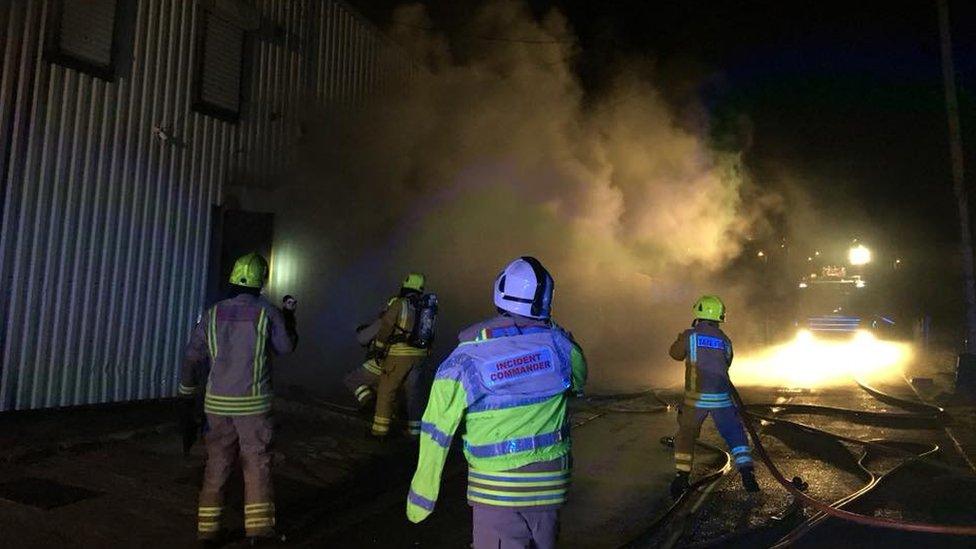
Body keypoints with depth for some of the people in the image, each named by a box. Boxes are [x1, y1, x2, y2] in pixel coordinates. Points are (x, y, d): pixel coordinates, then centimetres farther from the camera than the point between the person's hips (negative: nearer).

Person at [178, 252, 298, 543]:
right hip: (253, 403, -3)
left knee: (217, 462, 14)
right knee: (256, 461, 8)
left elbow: (192, 356, 4)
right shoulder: (267, 312, -9)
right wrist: (288, 315, 18)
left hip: (217, 402, 3)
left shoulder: (213, 314, 0)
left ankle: (207, 526, 19)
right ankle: (258, 524, 10)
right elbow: (286, 347, 6)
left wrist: (187, 389, 18)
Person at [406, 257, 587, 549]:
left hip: (496, 489, -3)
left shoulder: (465, 360, -15)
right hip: (550, 482, 3)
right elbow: (578, 380, 15)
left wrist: (420, 498, 0)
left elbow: (436, 435, -11)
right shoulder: (559, 343, -8)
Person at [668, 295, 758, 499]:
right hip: (721, 397, 2)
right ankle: (747, 473, 7)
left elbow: (676, 353, 11)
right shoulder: (725, 340, 6)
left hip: (696, 397, -2)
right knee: (735, 433, 14)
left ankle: (681, 477, 10)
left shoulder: (690, 335, -5)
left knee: (686, 434, 12)